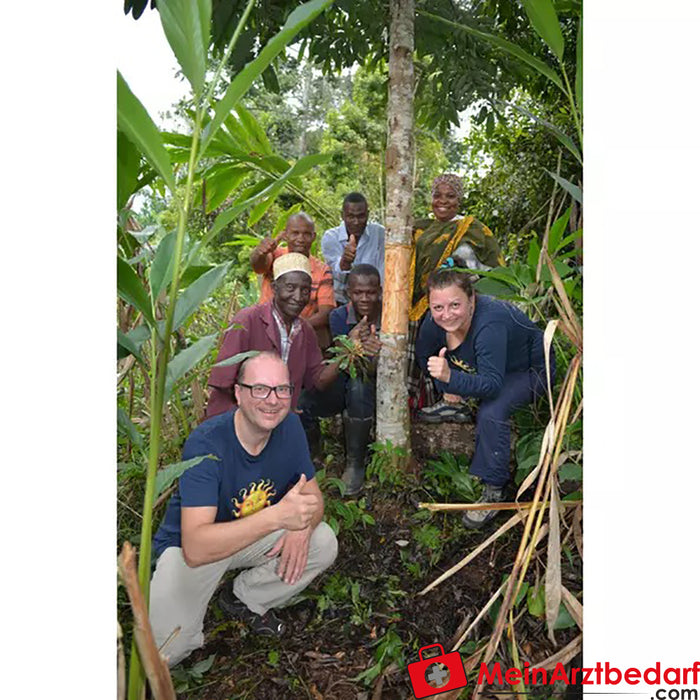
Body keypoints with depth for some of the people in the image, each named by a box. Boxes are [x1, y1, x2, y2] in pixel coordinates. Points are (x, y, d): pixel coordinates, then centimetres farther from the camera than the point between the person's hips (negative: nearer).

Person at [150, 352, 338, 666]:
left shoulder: (290, 426, -13)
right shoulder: (206, 443, -31)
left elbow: (312, 494, -3)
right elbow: (195, 548, -37)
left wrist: (301, 527, -27)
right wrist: (277, 516, -48)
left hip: (257, 534, 5)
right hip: (187, 546, -5)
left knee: (325, 545, -15)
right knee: (167, 649, -20)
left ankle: (245, 599, 7)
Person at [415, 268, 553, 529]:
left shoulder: (489, 324, -40)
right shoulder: (434, 322, -20)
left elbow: (492, 384, -44)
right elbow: (424, 356, -1)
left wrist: (450, 377, -58)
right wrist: (448, 389, -8)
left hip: (528, 370, -7)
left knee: (492, 412, -29)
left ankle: (493, 490, -14)